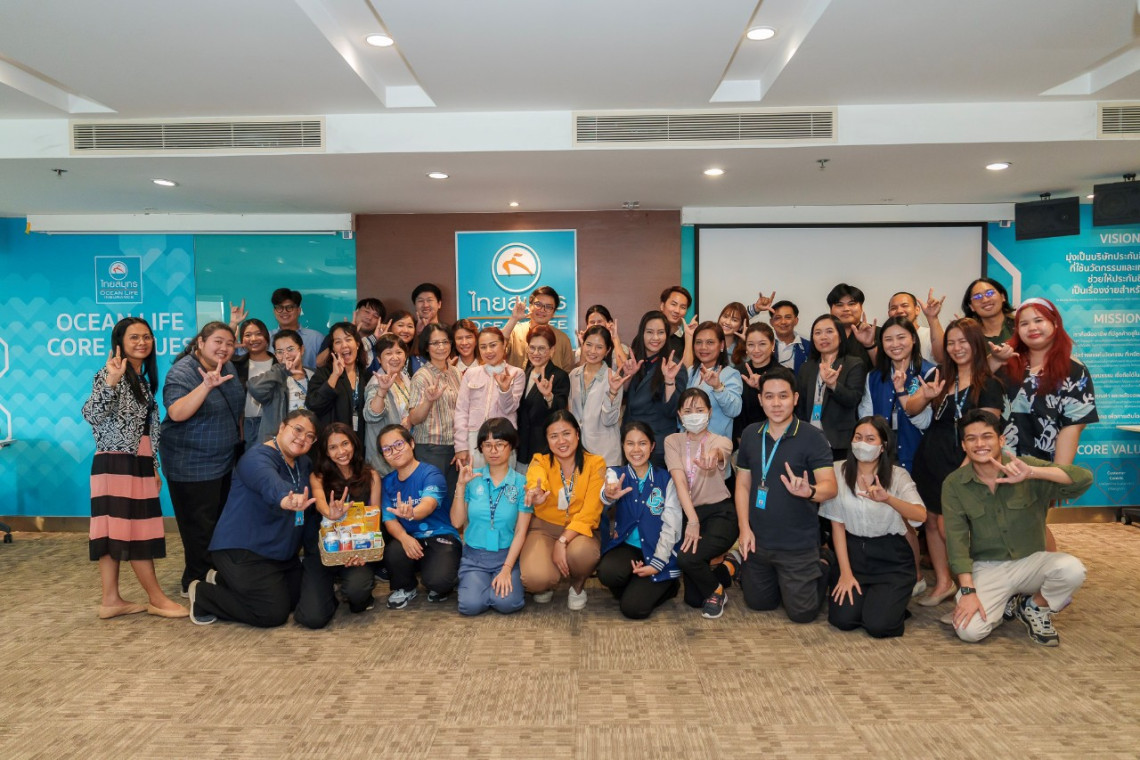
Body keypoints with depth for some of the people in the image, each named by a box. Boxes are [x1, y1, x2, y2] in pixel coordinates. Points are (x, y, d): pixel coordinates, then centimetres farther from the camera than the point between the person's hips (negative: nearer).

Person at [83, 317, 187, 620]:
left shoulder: (144, 379, 16)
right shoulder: (111, 374, -10)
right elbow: (91, 415, -23)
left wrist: (154, 466, 20)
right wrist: (110, 382, -36)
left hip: (138, 464, 9)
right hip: (116, 464, -9)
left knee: (117, 532, 9)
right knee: (131, 531, -3)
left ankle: (111, 600, 12)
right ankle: (157, 599, 2)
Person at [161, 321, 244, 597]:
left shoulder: (228, 368, 5)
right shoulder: (182, 372, -18)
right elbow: (177, 413, -33)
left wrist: (239, 439, 17)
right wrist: (207, 385, -43)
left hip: (224, 461, 8)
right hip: (191, 467, -8)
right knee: (200, 527, -1)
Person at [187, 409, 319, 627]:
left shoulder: (304, 463, 8)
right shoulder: (257, 458, -23)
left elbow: (312, 497, 3)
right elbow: (269, 483, -45)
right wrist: (285, 500, -65)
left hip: (281, 553, 10)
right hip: (242, 550, -9)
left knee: (297, 599, 15)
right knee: (274, 613, -11)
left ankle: (223, 581, 26)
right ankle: (202, 595, 8)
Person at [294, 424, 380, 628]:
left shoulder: (371, 476, 5)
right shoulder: (318, 477, 4)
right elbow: (319, 501, -19)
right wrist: (330, 513, -45)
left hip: (358, 549, 0)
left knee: (356, 590, -34)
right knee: (313, 617, -18)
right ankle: (330, 585, 18)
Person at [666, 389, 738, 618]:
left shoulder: (722, 441, -5)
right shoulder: (673, 441, -1)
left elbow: (718, 451, -33)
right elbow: (679, 481, -15)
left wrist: (712, 455, -59)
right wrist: (692, 520, -29)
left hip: (719, 513, -3)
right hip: (689, 513, 3)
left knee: (687, 558, -30)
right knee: (693, 599, 5)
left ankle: (716, 591, 4)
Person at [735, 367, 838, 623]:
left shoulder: (812, 438, -15)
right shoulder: (750, 434, -1)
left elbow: (830, 486, -21)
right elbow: (743, 484, 5)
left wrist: (808, 491, -43)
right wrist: (744, 528, -4)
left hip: (798, 545, -4)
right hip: (758, 541, 4)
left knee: (801, 613, 5)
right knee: (758, 603, 17)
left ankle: (822, 568, 31)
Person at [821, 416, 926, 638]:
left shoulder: (898, 476, -6)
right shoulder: (839, 471, -4)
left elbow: (920, 515, -24)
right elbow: (837, 524, -2)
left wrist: (887, 498, -44)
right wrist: (845, 573, -7)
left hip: (891, 559, -1)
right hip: (852, 552, 1)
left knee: (878, 625, -15)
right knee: (843, 619, -12)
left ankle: (894, 602, 19)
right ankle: (853, 589, 21)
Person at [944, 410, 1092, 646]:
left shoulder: (1027, 469, -7)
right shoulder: (954, 485, -6)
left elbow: (1084, 479, -20)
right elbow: (957, 541, -10)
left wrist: (1032, 472, -34)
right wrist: (968, 591, -19)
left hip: (1031, 561, 1)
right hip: (986, 569, 0)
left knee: (1072, 569, -31)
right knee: (968, 630, -23)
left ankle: (1035, 608, 3)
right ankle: (1006, 606, 13)